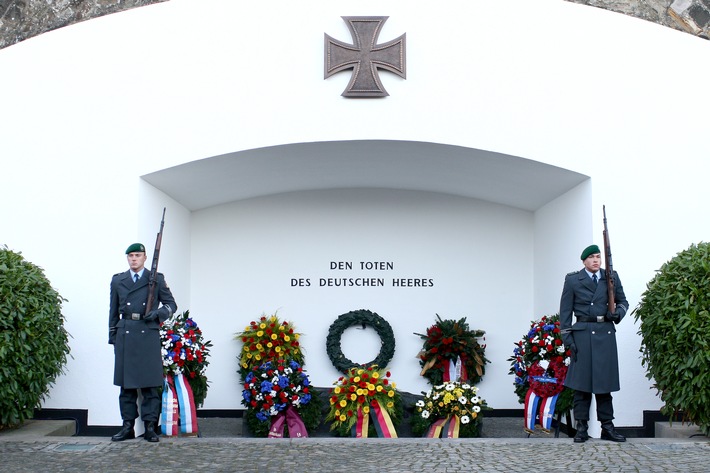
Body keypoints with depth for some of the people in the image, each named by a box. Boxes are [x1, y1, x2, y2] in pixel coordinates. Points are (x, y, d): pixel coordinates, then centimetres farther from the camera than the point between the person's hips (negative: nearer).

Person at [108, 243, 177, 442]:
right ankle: (128, 426, 12)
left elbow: (171, 304, 8)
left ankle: (150, 427, 3)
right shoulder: (117, 280, 14)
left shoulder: (156, 279, 7)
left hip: (148, 335, -2)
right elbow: (114, 311, 16)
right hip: (125, 336, 2)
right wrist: (112, 335, 10)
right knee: (126, 383, 5)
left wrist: (157, 313, -12)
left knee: (150, 383, -2)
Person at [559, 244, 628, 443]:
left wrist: (618, 313, -3)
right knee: (581, 381, -1)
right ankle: (581, 428, 5)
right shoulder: (572, 280, 3)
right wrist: (567, 338, -4)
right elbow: (565, 310, 2)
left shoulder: (611, 277, 9)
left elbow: (623, 301, 19)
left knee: (604, 380, 6)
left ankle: (607, 427, 13)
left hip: (606, 334, 2)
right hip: (583, 333, -2)